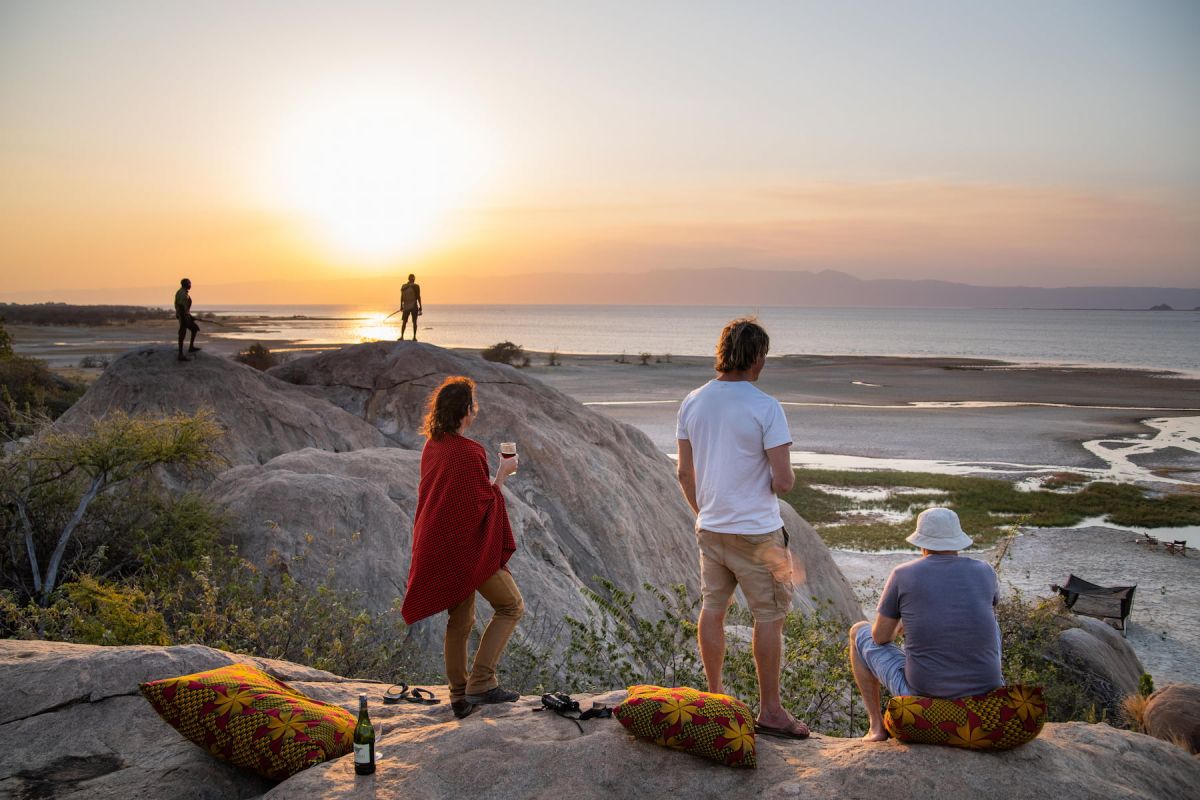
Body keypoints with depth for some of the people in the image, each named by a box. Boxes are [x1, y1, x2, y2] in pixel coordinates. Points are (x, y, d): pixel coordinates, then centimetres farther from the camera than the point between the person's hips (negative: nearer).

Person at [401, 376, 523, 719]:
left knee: (460, 619, 17)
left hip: (439, 544, 9)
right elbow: (484, 503, -19)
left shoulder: (431, 446, 6)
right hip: (468, 546, -9)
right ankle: (481, 682, -3)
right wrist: (501, 474, -7)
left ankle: (460, 696, 23)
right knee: (511, 606, 4)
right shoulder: (468, 452, -21)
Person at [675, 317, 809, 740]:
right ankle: (769, 710, 13)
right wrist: (787, 478, 5)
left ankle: (714, 696, 28)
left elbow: (685, 473, 8)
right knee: (769, 617, 6)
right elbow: (782, 481, -19)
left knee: (712, 609, 16)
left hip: (710, 528, 6)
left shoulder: (692, 402, 1)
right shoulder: (765, 407, -17)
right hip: (756, 531, -6)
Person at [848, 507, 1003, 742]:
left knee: (858, 633, 24)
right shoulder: (985, 571, 2)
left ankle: (877, 725, 24)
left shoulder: (902, 575, -6)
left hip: (922, 693, -2)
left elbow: (880, 637, 3)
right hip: (983, 693, 3)